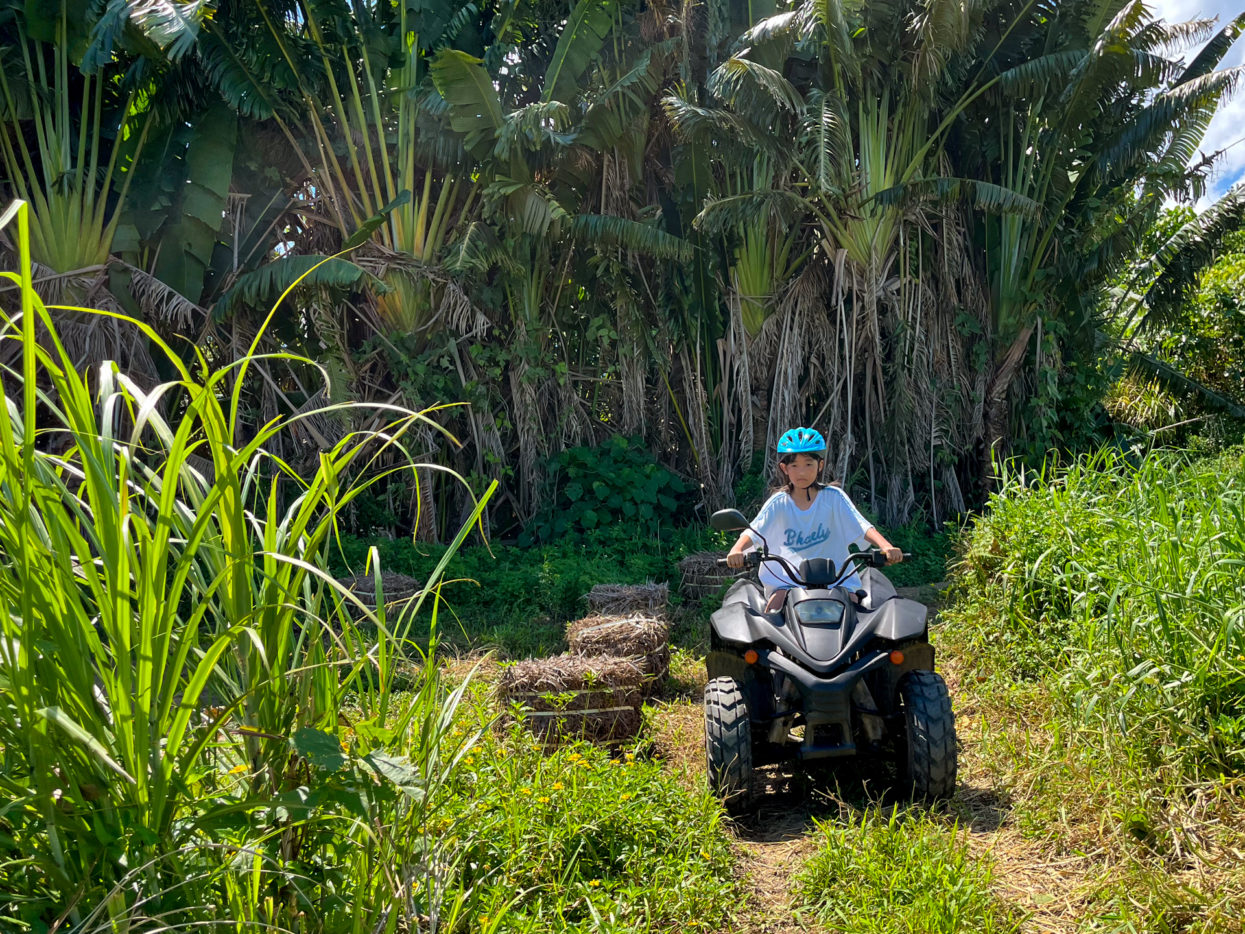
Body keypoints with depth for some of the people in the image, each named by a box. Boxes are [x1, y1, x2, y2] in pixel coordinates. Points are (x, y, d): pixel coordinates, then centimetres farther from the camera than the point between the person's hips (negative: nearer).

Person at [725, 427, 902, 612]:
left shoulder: (833, 497, 2)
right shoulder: (778, 503, 4)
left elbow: (863, 527, -7)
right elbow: (753, 531, -7)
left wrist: (887, 547, -26)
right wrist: (736, 550, -29)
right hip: (786, 581, 0)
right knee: (774, 608, -25)